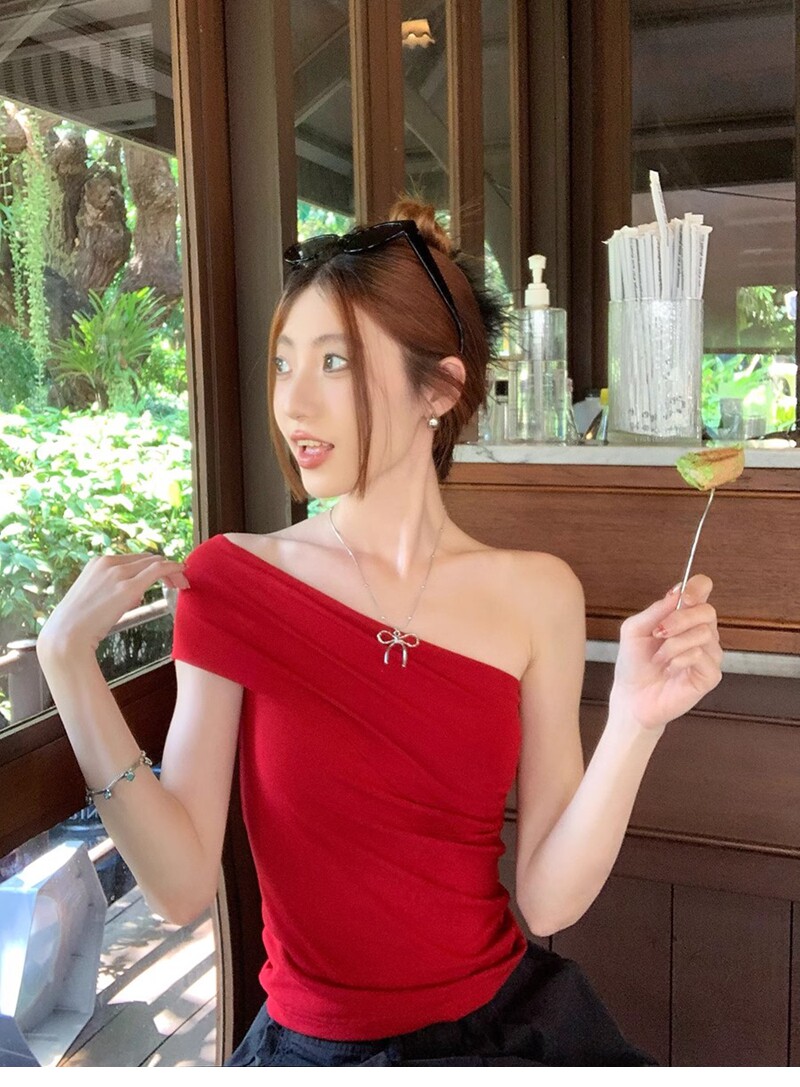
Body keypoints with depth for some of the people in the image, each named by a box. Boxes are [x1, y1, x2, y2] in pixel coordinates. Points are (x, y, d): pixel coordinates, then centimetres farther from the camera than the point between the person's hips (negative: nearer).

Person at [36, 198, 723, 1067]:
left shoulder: (536, 593, -5)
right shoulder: (232, 578, -8)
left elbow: (548, 899, -7)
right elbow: (182, 886, -13)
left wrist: (635, 722, -18)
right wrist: (68, 663, -19)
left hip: (509, 1020, 1)